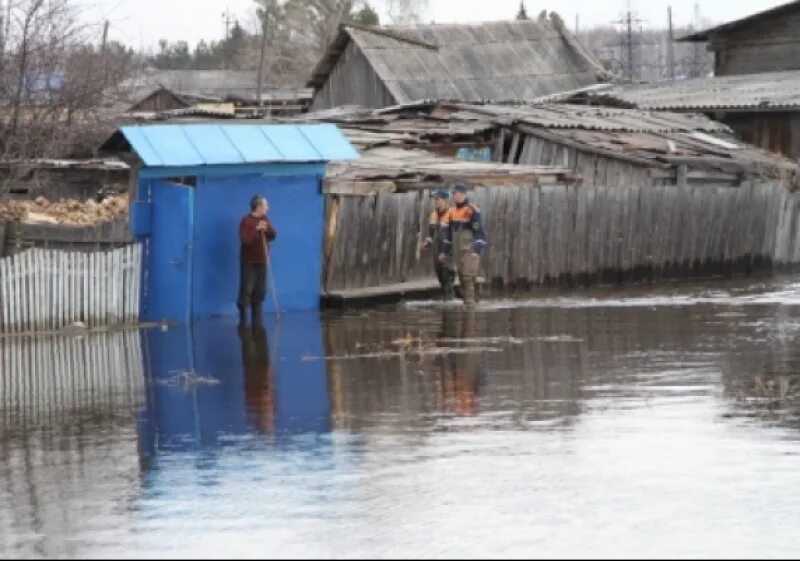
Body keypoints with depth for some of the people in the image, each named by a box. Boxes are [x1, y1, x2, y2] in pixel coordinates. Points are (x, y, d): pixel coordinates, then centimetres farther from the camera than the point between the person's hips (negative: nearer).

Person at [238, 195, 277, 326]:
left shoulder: (265, 220, 10)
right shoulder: (246, 221, -12)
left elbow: (273, 235, 5)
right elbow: (245, 240, -20)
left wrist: (267, 228, -13)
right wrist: (257, 230, -28)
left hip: (262, 261, 7)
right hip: (249, 262, -7)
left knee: (259, 293, 8)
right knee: (246, 292, -7)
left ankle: (256, 322, 13)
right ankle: (243, 323, -4)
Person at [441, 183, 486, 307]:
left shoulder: (472, 211, -10)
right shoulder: (453, 212, 14)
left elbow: (479, 232, -14)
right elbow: (450, 233, 22)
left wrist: (477, 250, -22)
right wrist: (445, 252, 22)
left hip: (469, 251, -7)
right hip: (457, 251, 7)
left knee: (468, 277, -14)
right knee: (462, 277, 7)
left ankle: (470, 302, -14)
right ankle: (466, 301, 12)